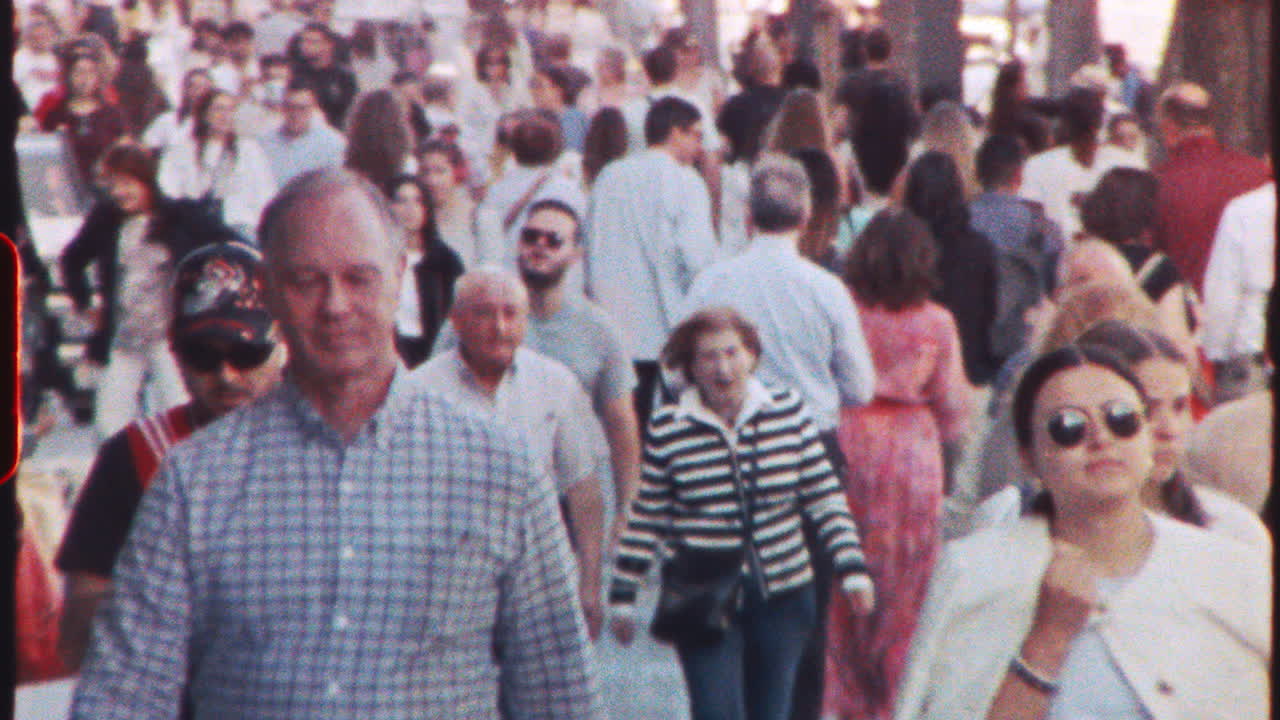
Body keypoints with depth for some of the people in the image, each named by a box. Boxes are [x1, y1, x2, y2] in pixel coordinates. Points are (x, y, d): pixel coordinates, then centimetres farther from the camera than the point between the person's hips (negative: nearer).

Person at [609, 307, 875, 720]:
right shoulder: (667, 431, -3)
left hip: (783, 596, 2)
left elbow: (825, 496, 7)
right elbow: (643, 518, 3)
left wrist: (851, 567, 1)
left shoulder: (787, 412, 2)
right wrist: (623, 596, 4)